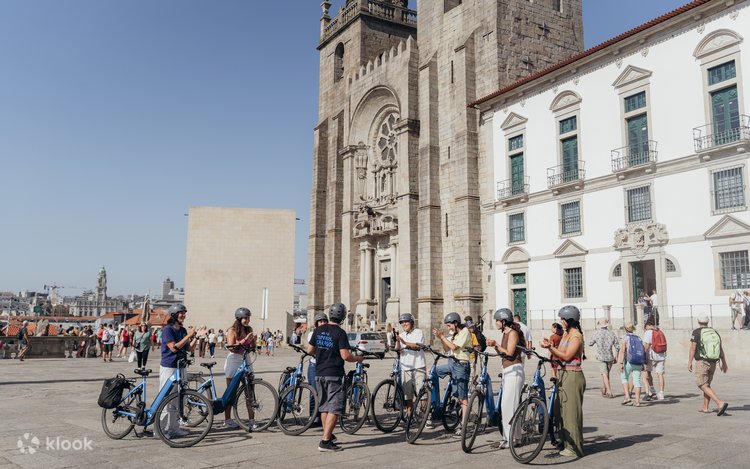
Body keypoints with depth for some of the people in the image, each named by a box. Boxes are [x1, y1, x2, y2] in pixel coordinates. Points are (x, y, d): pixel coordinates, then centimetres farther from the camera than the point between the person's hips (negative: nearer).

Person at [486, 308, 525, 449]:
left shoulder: (513, 333, -10)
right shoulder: (505, 333, 16)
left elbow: (509, 353, -18)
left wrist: (496, 344, -10)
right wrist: (494, 345, -2)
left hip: (514, 370, -9)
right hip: (507, 370, 9)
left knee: (509, 404, -9)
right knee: (506, 404, 10)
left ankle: (511, 438, -4)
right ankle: (509, 436, 16)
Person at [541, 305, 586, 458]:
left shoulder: (576, 335, -11)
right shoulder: (565, 334, 16)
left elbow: (567, 356, -17)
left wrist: (551, 347, -18)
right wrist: (550, 346, 1)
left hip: (573, 376, -9)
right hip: (563, 375, 9)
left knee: (572, 411, -3)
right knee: (560, 410, 12)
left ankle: (575, 448, 5)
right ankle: (567, 443, 22)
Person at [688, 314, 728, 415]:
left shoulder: (696, 332, -7)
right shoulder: (715, 332, 8)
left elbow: (693, 348, -10)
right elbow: (721, 348, 6)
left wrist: (689, 362, -6)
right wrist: (724, 363, 10)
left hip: (702, 362, -6)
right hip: (713, 363, 6)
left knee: (703, 385, -6)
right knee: (707, 384, 18)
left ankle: (720, 403, -24)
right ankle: (705, 408, 20)